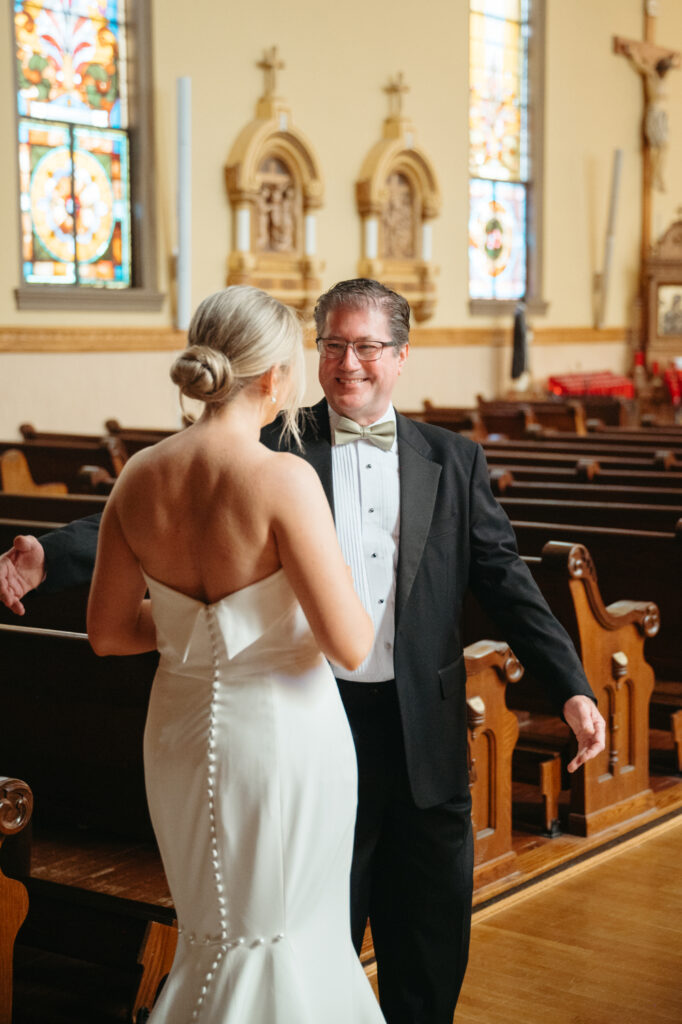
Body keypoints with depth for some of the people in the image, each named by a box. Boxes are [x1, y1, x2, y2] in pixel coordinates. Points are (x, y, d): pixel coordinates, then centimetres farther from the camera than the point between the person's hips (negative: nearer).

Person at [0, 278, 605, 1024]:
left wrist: (572, 688, -6)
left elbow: (505, 583, 4)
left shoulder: (453, 461, 6)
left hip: (424, 734, 2)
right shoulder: (272, 448, -1)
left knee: (431, 941, 14)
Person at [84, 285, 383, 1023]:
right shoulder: (283, 478, -22)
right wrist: (343, 584, -2)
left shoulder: (140, 477, -4)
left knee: (213, 931, 24)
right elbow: (349, 645, -21)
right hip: (281, 733, -6)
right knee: (273, 939, 14)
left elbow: (107, 633, 3)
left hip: (181, 732, 6)